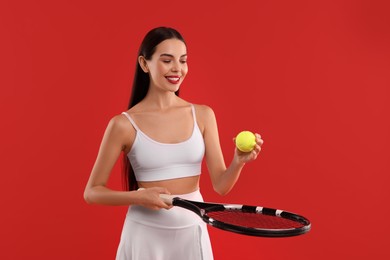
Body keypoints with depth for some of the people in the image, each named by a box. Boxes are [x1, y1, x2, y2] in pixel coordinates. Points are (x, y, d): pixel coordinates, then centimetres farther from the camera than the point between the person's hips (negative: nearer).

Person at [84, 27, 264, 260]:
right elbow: (92, 192, -4)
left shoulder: (203, 115, -1)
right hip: (146, 234, -2)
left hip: (193, 232, 3)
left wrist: (239, 161, -22)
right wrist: (139, 197, -19)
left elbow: (221, 185, -3)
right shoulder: (124, 124, -10)